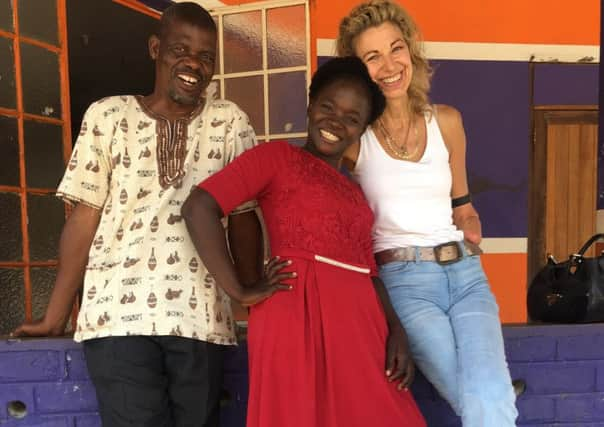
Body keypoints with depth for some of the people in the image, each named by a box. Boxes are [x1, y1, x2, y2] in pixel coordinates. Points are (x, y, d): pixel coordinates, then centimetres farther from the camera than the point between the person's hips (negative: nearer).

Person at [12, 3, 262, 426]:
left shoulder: (230, 122, 7)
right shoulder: (107, 116, 5)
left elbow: (243, 220, 8)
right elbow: (84, 218, 3)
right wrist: (55, 317, 1)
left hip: (201, 317, 1)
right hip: (118, 315, -1)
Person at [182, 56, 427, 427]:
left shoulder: (355, 192, 21)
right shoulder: (277, 156, 1)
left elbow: (368, 271, 17)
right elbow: (199, 208, -10)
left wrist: (396, 330, 2)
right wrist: (240, 292, -11)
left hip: (358, 327, 7)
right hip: (299, 315, -6)